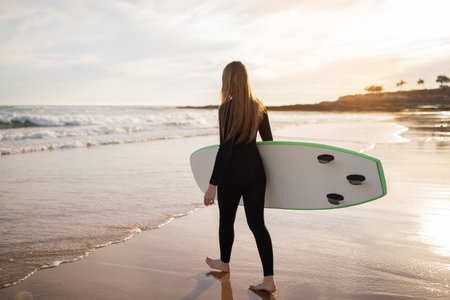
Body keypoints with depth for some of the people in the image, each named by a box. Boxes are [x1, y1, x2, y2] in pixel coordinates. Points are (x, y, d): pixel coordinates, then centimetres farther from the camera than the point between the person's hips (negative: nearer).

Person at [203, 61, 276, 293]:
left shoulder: (227, 107, -16)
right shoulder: (258, 107, 4)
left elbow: (225, 149, -19)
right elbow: (268, 141, 12)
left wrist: (212, 184, -16)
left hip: (233, 172, -5)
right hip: (255, 169, 6)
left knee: (226, 220, 17)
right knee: (257, 223, 7)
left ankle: (224, 263, 40)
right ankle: (269, 280, 5)